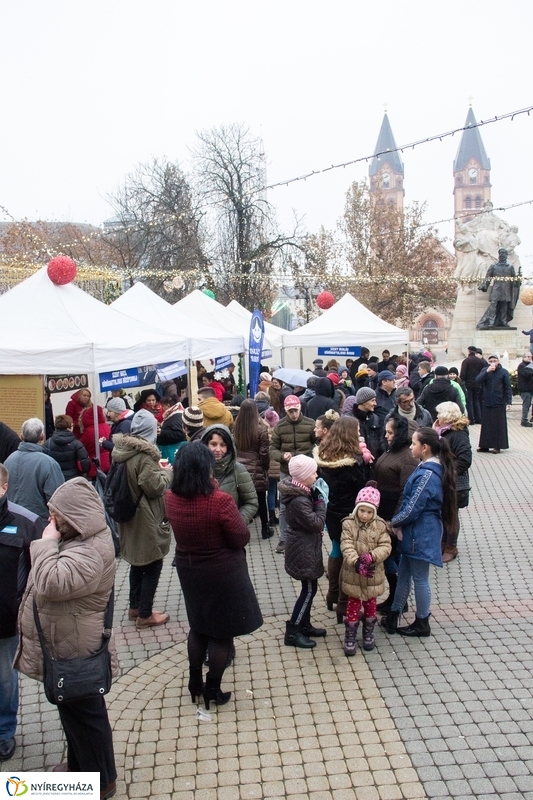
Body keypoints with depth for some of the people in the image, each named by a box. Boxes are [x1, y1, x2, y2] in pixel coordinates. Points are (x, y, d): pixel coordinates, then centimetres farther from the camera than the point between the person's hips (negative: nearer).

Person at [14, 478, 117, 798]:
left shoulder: (91, 552, -29)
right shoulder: (82, 538, 4)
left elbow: (51, 583, -40)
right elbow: (51, 583, 18)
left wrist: (47, 543, -28)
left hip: (74, 648, -10)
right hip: (66, 643, 10)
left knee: (83, 711, 6)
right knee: (72, 709, 25)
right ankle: (79, 763, 45)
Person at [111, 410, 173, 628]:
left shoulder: (121, 451, 3)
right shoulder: (144, 454, -24)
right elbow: (154, 487, -20)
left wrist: (157, 468, 11)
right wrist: (167, 472, -4)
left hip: (130, 516, 9)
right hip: (146, 518, -9)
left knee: (138, 561, 21)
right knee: (152, 565, 4)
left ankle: (135, 606, 32)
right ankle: (145, 614, 12)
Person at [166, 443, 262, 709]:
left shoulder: (171, 498, -12)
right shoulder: (220, 501, -29)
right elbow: (242, 538, -18)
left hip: (188, 569, 6)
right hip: (223, 573, -5)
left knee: (198, 626, 24)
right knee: (221, 632, 13)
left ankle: (195, 683, 36)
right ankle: (213, 691, 24)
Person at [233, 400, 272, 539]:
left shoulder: (235, 427, -2)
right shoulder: (261, 429, -14)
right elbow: (264, 453, -10)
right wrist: (266, 467, 5)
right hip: (257, 471, -3)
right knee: (261, 501, 11)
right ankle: (265, 529, 22)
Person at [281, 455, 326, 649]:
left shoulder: (301, 492, 4)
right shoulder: (298, 501, -28)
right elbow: (316, 523, -23)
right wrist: (321, 503, -11)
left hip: (305, 547, 10)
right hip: (303, 550, -10)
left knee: (310, 588, 18)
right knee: (309, 589, -1)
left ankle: (304, 624, 31)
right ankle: (292, 632, 7)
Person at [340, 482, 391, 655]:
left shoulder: (380, 526, -6)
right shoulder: (348, 524, -11)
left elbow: (385, 547, -10)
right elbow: (346, 546, -19)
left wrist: (371, 556, -28)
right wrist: (356, 563, -35)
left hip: (373, 575, 2)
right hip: (353, 574, -1)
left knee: (370, 604, 18)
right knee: (353, 605, 9)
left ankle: (368, 633, 36)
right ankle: (350, 637, 21)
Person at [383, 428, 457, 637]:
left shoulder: (427, 474, -25)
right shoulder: (432, 467, 6)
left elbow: (413, 508, -23)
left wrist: (395, 522, -6)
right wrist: (399, 523, 3)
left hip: (421, 533, -9)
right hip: (416, 532, 9)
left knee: (419, 578, 6)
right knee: (403, 573, 17)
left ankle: (422, 624, 22)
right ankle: (393, 616, 28)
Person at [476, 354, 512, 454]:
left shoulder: (504, 372, -2)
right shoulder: (484, 370, 5)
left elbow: (508, 388, -3)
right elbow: (478, 380, -11)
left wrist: (509, 402, -9)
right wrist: (487, 371, -21)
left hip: (499, 404, -3)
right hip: (486, 403, 3)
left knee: (498, 425, 2)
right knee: (486, 425, 7)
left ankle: (497, 446, 8)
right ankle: (485, 445, 13)